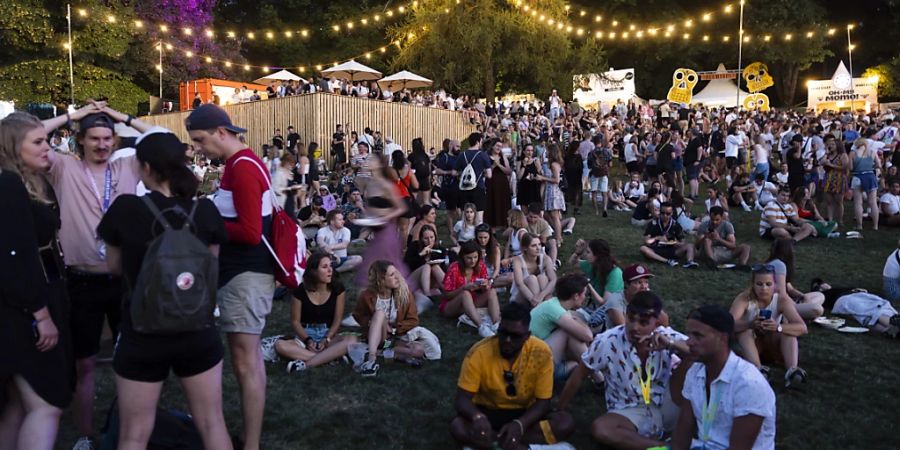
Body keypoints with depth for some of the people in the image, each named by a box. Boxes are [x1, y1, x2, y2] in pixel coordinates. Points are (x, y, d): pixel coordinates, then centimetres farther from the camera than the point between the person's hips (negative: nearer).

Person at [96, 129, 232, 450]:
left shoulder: (125, 208, -12)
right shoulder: (206, 210, -6)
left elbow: (114, 266, 3)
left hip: (142, 333, -2)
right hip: (198, 331, 2)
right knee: (212, 424, 15)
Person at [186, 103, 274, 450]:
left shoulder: (242, 168, -17)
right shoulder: (241, 164, 14)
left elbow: (251, 233, -23)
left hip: (245, 275, -10)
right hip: (241, 272, 10)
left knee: (244, 362, -3)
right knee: (250, 358, 16)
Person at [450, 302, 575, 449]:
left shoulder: (541, 353, -19)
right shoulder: (479, 353, -21)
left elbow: (543, 402, -13)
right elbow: (462, 399, -18)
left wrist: (520, 424, -33)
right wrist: (478, 417, -41)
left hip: (524, 414, 2)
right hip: (488, 412, -1)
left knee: (566, 422, -26)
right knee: (457, 427, -32)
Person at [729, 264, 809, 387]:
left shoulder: (781, 301, -17)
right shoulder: (743, 299, -20)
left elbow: (802, 328, -30)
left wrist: (778, 327, -50)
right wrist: (750, 324, -56)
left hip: (774, 347, 1)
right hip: (752, 346, -1)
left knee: (787, 329, -26)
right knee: (744, 330, -30)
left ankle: (791, 371, -45)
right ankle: (758, 369, -47)